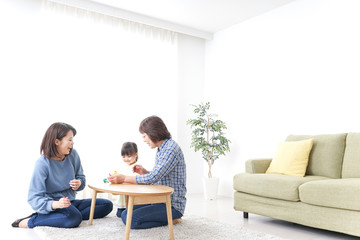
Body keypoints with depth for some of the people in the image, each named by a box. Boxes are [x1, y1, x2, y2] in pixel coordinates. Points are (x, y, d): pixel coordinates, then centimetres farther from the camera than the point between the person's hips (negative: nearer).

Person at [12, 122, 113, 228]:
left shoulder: (73, 155, -3)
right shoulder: (42, 163, -18)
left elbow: (81, 177, 11)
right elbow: (34, 198, -20)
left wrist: (79, 183, -15)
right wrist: (55, 204, -39)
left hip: (70, 202, 7)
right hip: (51, 204, -7)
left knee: (107, 205, -5)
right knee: (74, 219, -37)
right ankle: (31, 221, -15)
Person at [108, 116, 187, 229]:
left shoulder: (171, 149, -19)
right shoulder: (161, 149, 12)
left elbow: (153, 178, -25)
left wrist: (124, 178, -17)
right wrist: (145, 172, 3)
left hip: (173, 204, -10)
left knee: (131, 219, -20)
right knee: (125, 214, 4)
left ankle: (170, 219, -5)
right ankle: (167, 217, 8)